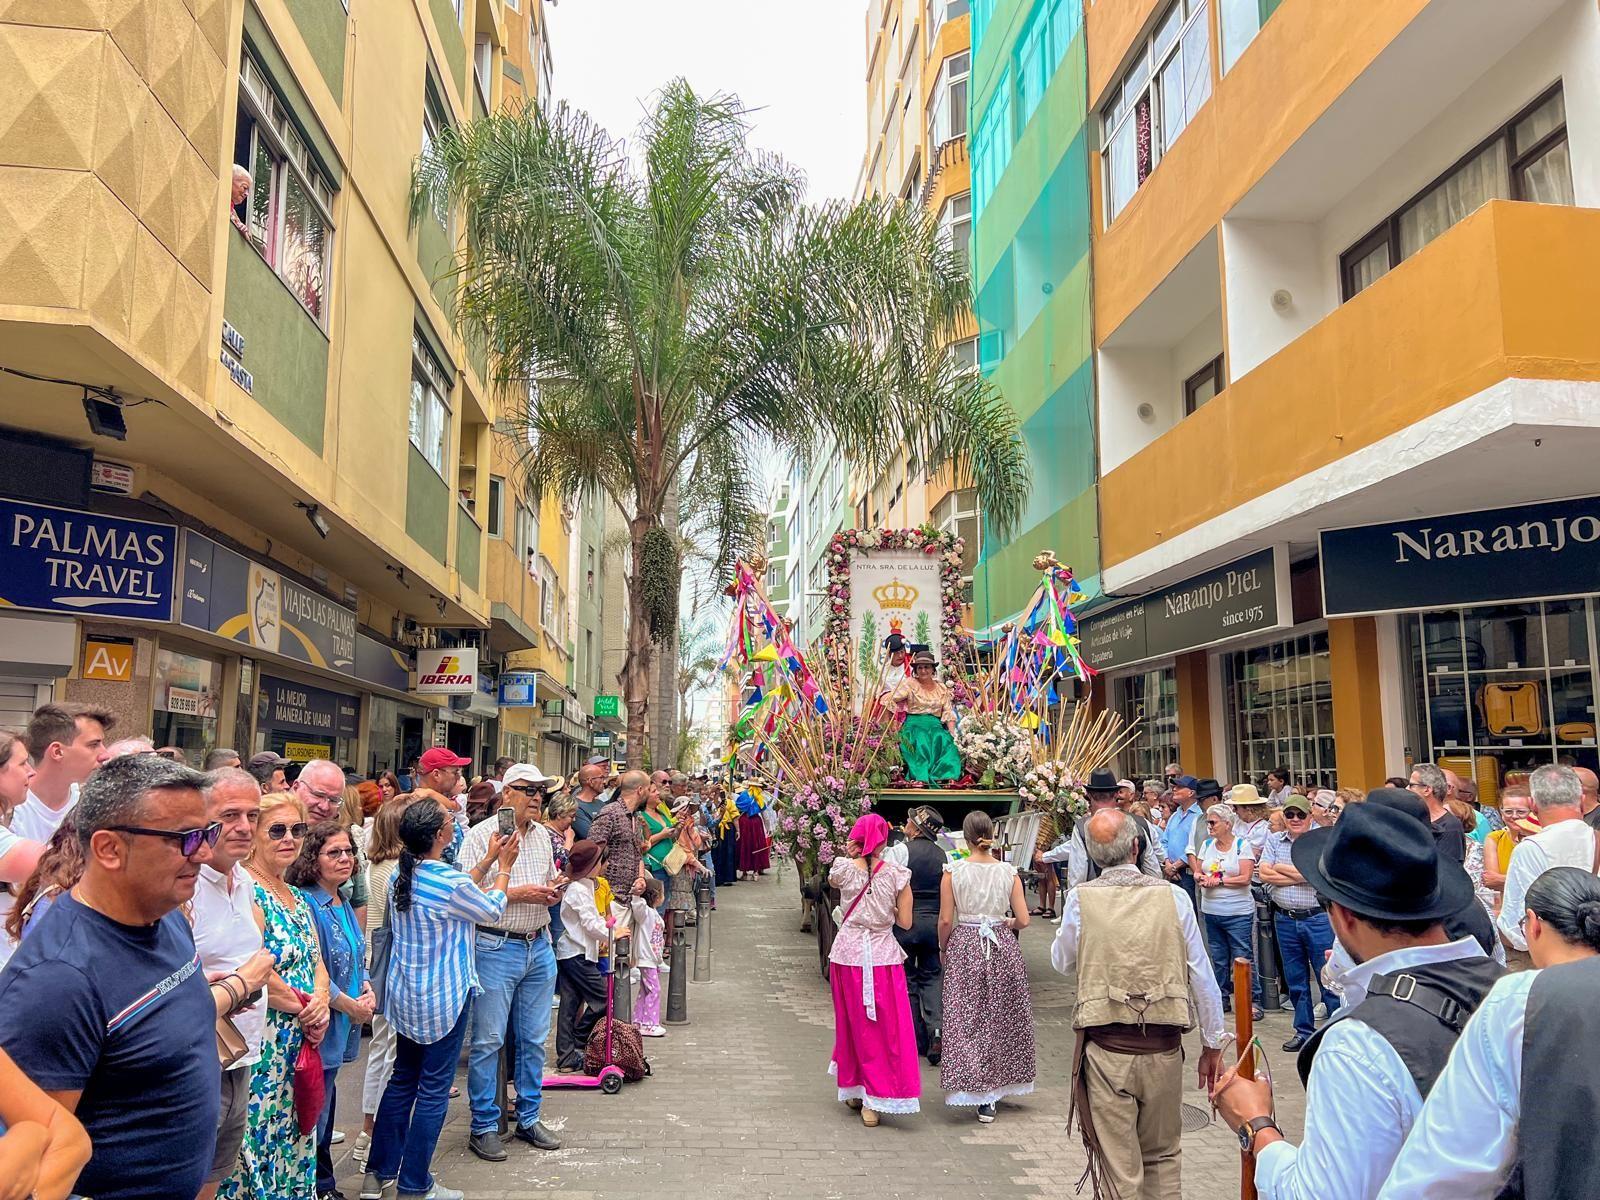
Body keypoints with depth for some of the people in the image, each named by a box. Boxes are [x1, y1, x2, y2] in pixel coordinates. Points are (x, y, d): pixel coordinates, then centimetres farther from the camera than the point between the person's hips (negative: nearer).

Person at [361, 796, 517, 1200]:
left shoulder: (400, 877, 1)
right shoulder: (451, 882, -23)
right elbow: (492, 911, -4)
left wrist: (489, 860, 19)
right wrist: (504, 866, 8)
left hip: (404, 996, 8)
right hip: (443, 1000, -8)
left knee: (402, 1081, 19)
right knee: (433, 1090, 4)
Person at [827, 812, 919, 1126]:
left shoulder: (843, 869, -6)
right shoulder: (897, 874, -8)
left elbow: (831, 881, 19)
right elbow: (905, 922, -5)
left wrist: (849, 855, 11)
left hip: (848, 953, 2)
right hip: (883, 955, -2)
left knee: (853, 1024, 17)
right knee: (887, 1029, 6)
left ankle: (854, 1091, 28)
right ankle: (875, 1101, 3)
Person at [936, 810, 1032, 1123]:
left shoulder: (953, 872, -8)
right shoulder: (1008, 872, -4)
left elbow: (945, 921, -8)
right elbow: (1023, 920, -5)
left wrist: (943, 949, 8)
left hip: (964, 947, -2)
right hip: (1002, 947, 2)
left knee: (966, 1019, 7)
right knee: (1001, 1017, 17)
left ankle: (979, 1095, 7)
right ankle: (996, 1086, 25)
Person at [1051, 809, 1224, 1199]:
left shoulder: (1081, 898, -7)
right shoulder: (1173, 895, -5)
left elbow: (1062, 962, 9)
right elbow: (1202, 976, 0)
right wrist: (1212, 1045, 10)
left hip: (1106, 1049, -1)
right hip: (1164, 1049, 2)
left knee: (1117, 1168, 9)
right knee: (1163, 1155, 22)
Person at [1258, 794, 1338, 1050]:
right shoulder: (1274, 841, 8)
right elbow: (1264, 874, -3)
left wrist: (1281, 867, -8)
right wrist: (1302, 875, -11)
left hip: (1318, 918, -4)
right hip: (1285, 919, 5)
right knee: (1295, 980, 14)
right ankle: (1304, 1031, 26)